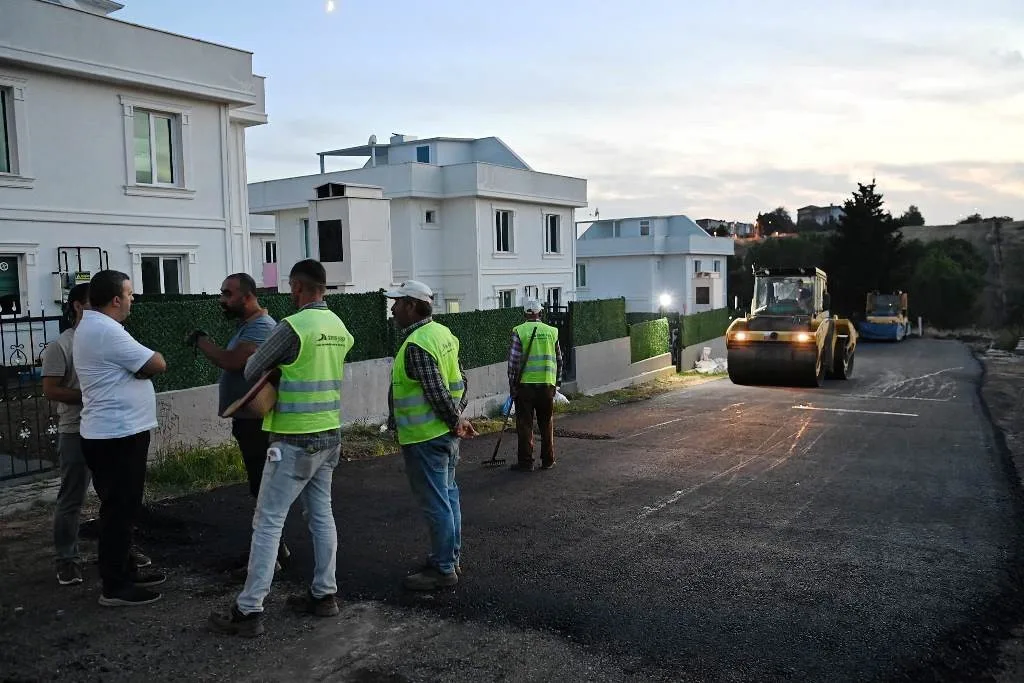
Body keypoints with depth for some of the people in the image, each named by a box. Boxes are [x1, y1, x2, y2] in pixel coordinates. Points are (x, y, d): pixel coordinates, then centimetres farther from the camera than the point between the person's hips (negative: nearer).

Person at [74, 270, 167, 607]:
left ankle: (125, 571, 29)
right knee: (120, 510, -2)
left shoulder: (89, 326, 14)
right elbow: (157, 365, -17)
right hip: (118, 435, -11)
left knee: (121, 508, 18)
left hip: (110, 432, 11)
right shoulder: (106, 331, -20)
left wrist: (137, 361, -4)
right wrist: (148, 357, 2)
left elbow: (130, 368, 16)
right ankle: (114, 587, 7)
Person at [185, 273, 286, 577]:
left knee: (263, 487, -4)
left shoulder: (261, 327, -18)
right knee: (260, 486, 17)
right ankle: (273, 546, 29)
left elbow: (231, 361, -27)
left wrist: (201, 341, -13)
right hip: (248, 419, 11)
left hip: (257, 422, -11)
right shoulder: (247, 325, 16)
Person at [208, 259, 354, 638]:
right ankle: (324, 593, 23)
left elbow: (251, 371, -7)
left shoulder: (293, 326, -17)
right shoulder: (339, 327, 6)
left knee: (268, 522, -1)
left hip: (295, 439, -7)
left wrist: (272, 365, 13)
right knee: (322, 515, 15)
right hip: (329, 435, 8)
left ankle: (248, 610, 3)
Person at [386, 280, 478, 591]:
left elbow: (437, 393, -23)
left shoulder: (416, 345, -20)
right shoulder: (442, 332, 10)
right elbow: (460, 378, 14)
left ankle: (443, 569, 8)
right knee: (448, 496, 17)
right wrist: (458, 418, 12)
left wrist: (455, 421, -10)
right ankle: (450, 558, 28)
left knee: (436, 503, -2)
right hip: (446, 434, 10)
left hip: (425, 437, -10)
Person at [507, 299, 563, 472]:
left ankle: (526, 462, 6)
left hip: (525, 384, -2)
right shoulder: (552, 331, 5)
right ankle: (548, 461, 18)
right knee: (547, 423, 12)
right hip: (547, 383, 3)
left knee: (525, 424, 4)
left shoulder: (519, 332, -4)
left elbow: (513, 360, -7)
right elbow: (558, 360, 11)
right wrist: (557, 381, 20)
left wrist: (512, 385, 0)